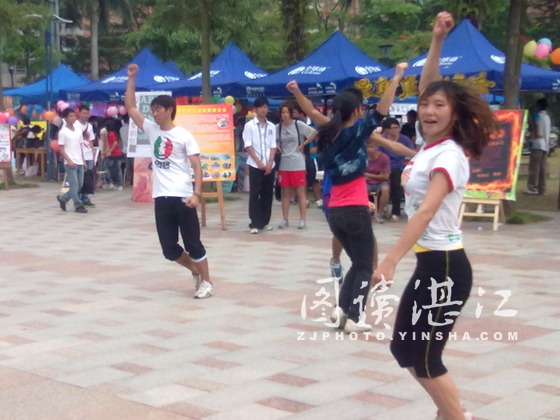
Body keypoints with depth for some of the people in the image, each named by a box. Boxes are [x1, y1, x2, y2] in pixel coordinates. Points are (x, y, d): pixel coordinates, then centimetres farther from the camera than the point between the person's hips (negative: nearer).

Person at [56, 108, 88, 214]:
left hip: (79, 162, 7)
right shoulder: (63, 132, -6)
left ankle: (62, 198, 24)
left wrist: (83, 161, 12)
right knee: (74, 185, -6)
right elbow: (61, 149, -7)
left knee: (79, 185, 9)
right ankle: (78, 205, -1)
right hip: (70, 163, -7)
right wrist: (69, 161, -16)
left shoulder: (78, 129, 12)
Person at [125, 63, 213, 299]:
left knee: (193, 243, 1)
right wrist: (131, 78, 3)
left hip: (182, 197, -5)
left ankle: (206, 282, 14)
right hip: (161, 198, 5)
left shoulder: (184, 136, -4)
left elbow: (197, 166, -7)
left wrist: (197, 193, -18)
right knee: (169, 249, 7)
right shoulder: (151, 130, 9)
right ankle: (195, 271, 30)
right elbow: (130, 107, 8)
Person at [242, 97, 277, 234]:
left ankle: (265, 221, 16)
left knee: (267, 194, 7)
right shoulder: (249, 125, -1)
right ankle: (255, 223, -4)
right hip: (255, 165, -4)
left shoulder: (271, 126, 10)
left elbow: (273, 146, 7)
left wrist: (270, 162, -7)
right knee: (254, 194, -5)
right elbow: (248, 146, -5)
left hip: (269, 165, 4)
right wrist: (259, 162, -12)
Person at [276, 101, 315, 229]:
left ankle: (302, 219, 5)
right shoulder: (278, 127, 5)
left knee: (301, 192, 1)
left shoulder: (299, 125, -5)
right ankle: (285, 219, 14)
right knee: (285, 193, 8)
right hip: (283, 164, 3)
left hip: (298, 164, -3)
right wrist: (277, 148, 0)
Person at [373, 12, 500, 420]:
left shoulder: (449, 156, -16)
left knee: (424, 358, -2)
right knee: (405, 349, 15)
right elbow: (426, 84, 13)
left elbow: (426, 211, -27)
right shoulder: (432, 144, 7)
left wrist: (390, 261, -33)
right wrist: (437, 40, 3)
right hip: (429, 263, 9)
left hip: (445, 266, -9)